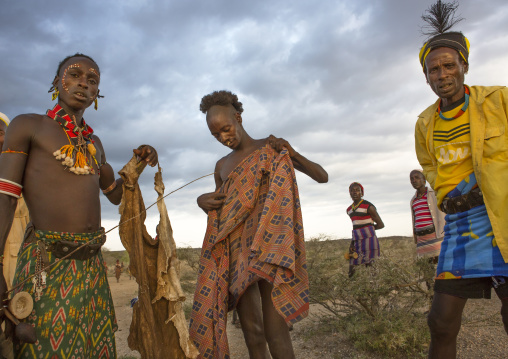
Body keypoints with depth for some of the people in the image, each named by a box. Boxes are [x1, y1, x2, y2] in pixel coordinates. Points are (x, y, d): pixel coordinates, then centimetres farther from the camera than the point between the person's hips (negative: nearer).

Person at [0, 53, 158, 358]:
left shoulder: (94, 143, 17)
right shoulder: (27, 125, 1)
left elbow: (116, 195, 25)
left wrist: (139, 163, 8)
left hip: (92, 263, 6)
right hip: (46, 264, -5)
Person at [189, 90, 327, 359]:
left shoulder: (272, 148, 5)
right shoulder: (222, 166, 17)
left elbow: (322, 176, 4)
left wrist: (292, 154, -14)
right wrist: (202, 201, 3)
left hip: (268, 245, -4)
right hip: (234, 251, 4)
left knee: (275, 334, -11)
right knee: (251, 331, 3)